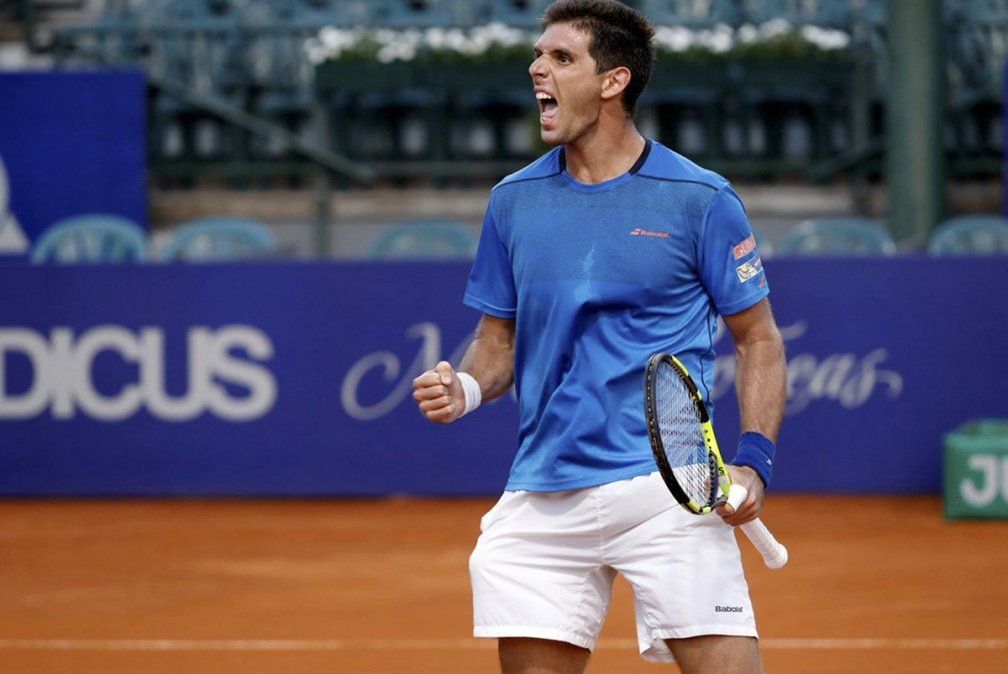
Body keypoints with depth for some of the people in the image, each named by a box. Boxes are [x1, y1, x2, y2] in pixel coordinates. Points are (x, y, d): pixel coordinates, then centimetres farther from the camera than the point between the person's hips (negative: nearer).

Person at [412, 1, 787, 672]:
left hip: (667, 487, -4)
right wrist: (466, 388, -4)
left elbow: (759, 339, 4)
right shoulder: (514, 200, 10)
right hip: (541, 499, 4)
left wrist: (753, 461, -9)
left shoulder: (700, 200, -1)